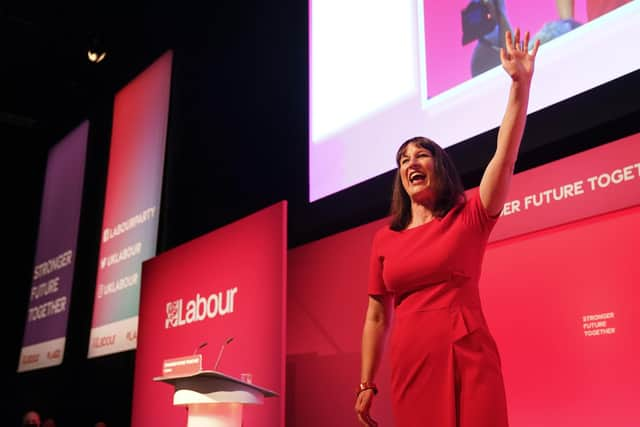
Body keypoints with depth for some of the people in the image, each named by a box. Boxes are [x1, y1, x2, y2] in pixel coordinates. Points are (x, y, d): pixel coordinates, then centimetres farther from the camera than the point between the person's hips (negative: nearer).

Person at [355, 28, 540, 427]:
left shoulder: (470, 218, 4)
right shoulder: (385, 239, 9)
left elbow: (506, 153, -9)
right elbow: (377, 316, 12)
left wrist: (521, 83, -19)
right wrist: (367, 385, 9)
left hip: (468, 358, -2)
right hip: (411, 363, 2)